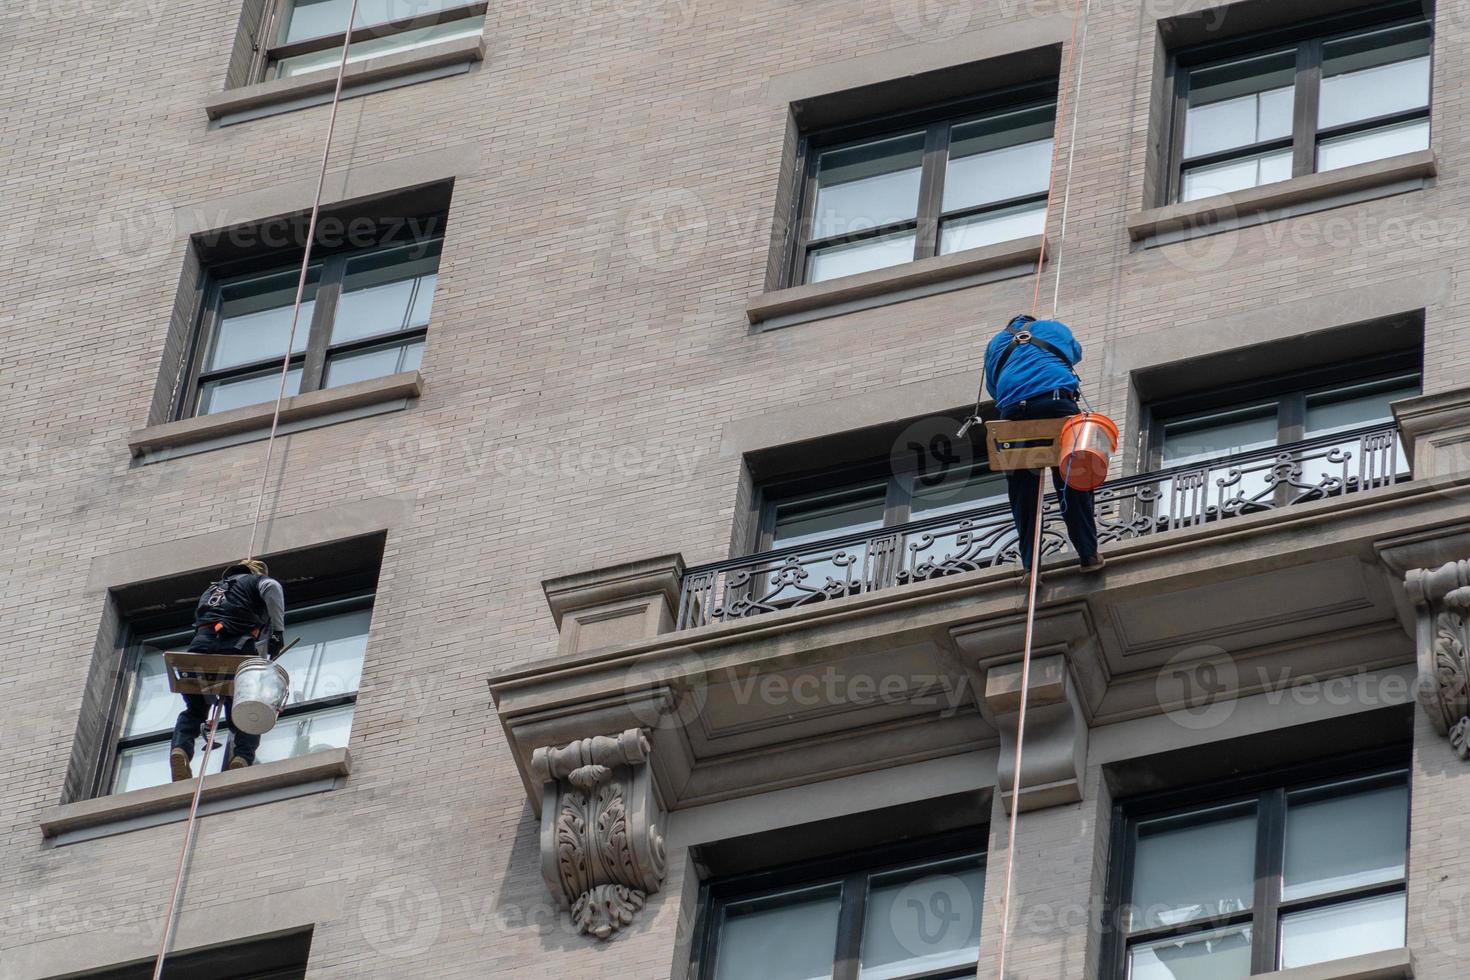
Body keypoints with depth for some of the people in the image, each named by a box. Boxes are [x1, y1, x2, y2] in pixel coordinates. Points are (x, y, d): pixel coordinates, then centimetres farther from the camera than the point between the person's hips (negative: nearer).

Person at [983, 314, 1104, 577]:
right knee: (1072, 485, 2)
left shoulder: (995, 344, 29)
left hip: (1013, 410, 1)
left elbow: (993, 387, 28)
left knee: (1022, 493, 5)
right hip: (1056, 402, -1)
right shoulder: (1053, 328, 28)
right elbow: (1076, 352, 47)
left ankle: (1029, 565, 0)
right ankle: (1088, 555, -4)